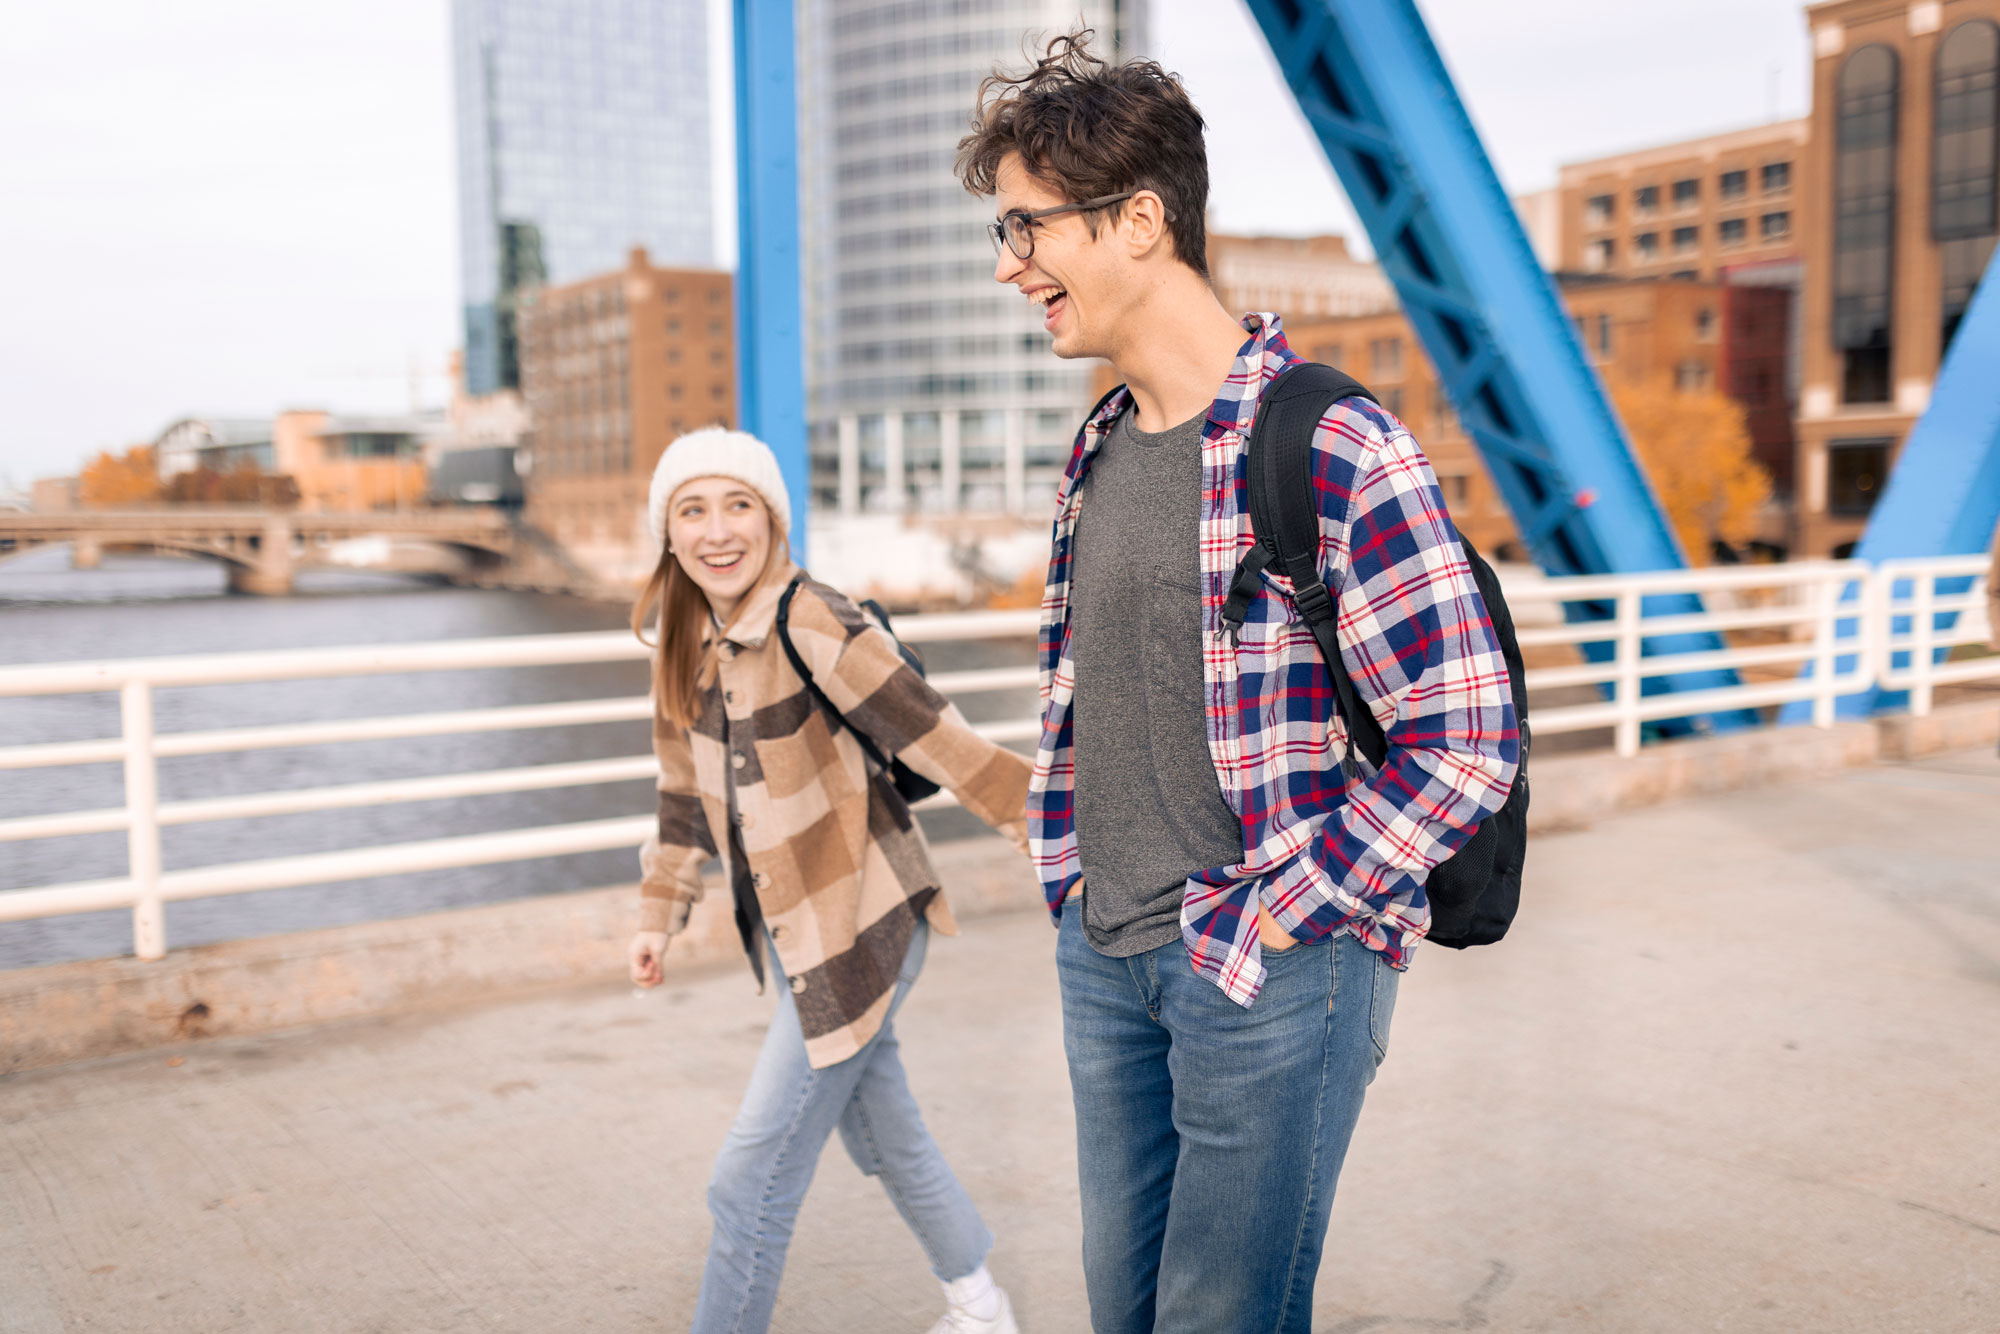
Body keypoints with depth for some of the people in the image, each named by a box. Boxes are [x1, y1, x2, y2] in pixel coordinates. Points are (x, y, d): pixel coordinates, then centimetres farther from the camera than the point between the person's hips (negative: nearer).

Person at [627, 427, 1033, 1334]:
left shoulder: (817, 630, -24)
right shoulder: (689, 641, 1)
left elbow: (945, 747, -24)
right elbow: (688, 787, 12)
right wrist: (659, 914, 13)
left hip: (859, 930, -8)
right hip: (792, 933, 8)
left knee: (753, 1178, -2)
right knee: (883, 1140, 22)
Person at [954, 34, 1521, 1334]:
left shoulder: (1337, 449, -17)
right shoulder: (1099, 451, 9)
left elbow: (1465, 744, -17)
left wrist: (1278, 917, -15)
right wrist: (1079, 882, 11)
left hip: (1270, 967, -7)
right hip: (1102, 957, 8)